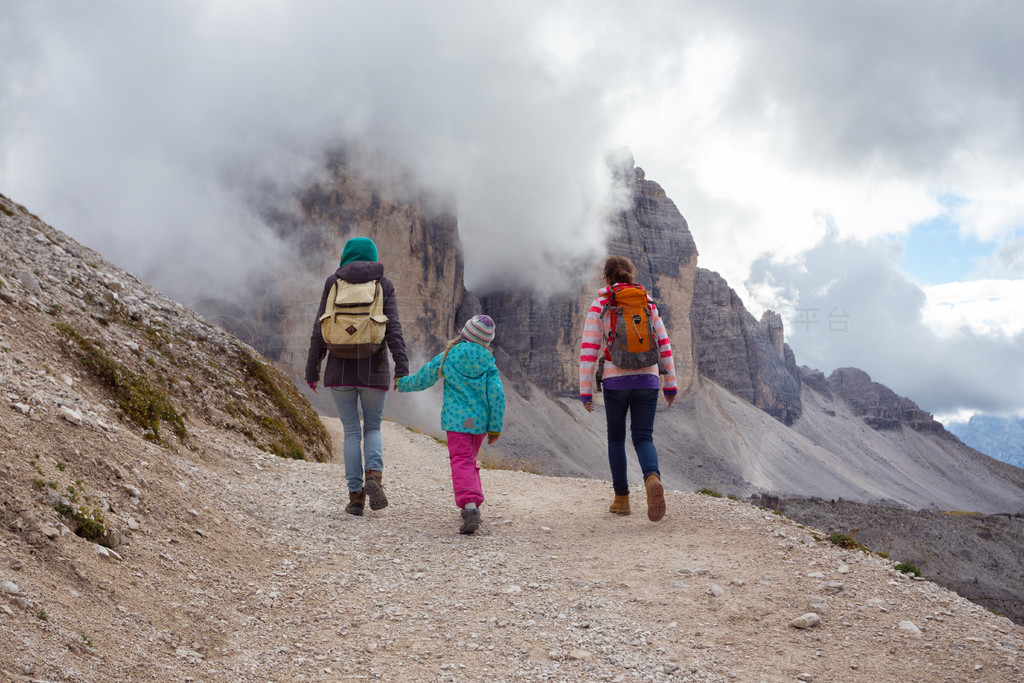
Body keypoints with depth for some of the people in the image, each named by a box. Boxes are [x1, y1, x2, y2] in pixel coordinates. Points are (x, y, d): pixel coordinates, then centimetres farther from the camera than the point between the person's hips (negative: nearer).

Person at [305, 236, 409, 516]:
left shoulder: (333, 283, 4)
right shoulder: (384, 285, 3)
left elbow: (320, 330, 1)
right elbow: (393, 330, -6)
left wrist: (312, 369, 7)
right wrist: (402, 370, -9)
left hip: (340, 368, 0)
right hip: (373, 369, 0)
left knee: (351, 432, 8)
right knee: (372, 428, 13)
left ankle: (356, 495, 2)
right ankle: (374, 475, -15)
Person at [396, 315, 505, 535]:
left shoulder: (447, 357, -2)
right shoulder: (487, 362, -1)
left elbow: (422, 380, 8)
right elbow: (496, 395, -3)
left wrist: (402, 384, 28)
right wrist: (495, 427, 4)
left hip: (456, 420, -3)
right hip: (479, 421, 3)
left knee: (462, 463, -10)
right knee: (470, 460, 22)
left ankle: (469, 505, -29)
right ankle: (473, 505, 24)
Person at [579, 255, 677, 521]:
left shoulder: (599, 307, 0)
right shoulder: (648, 304, 8)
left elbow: (588, 350, -6)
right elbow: (664, 344, 6)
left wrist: (586, 391, -3)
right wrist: (670, 384, 12)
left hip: (615, 380, -2)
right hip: (647, 379, 2)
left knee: (616, 437, 17)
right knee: (643, 438, 6)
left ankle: (621, 498, 18)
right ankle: (652, 479, -24)